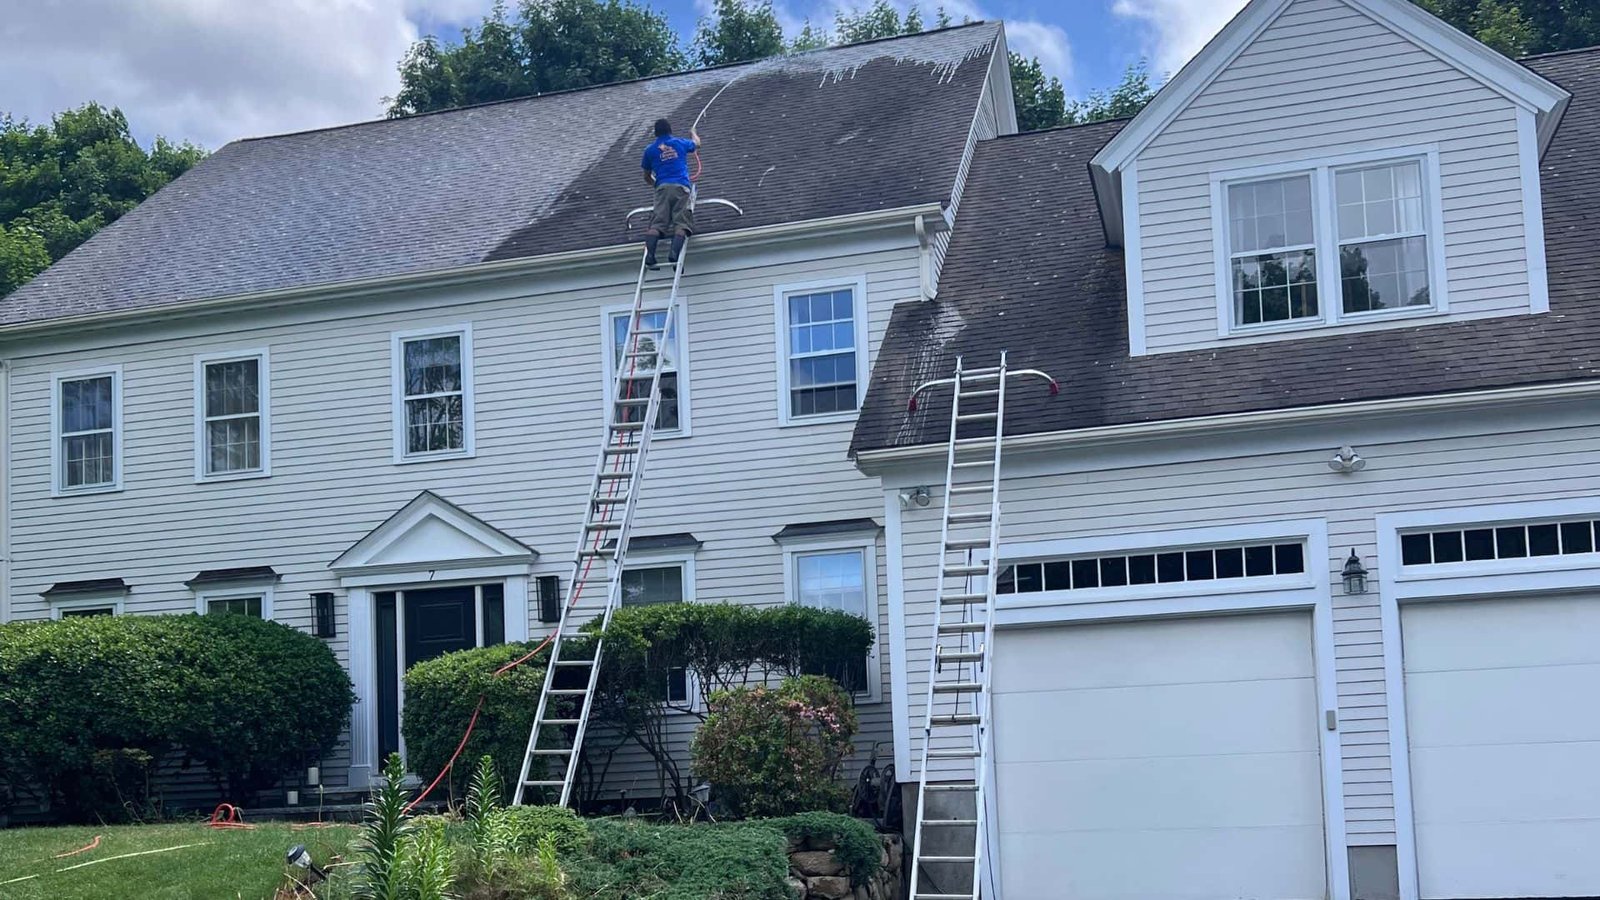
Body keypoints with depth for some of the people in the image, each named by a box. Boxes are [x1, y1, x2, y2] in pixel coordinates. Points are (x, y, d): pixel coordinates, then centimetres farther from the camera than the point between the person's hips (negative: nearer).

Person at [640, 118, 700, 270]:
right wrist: (693, 133, 65)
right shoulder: (680, 143, 19)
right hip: (681, 187, 0)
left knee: (656, 224, -10)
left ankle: (649, 255, -30)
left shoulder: (650, 150, 18)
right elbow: (697, 144, 43)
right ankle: (674, 254, -33)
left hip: (662, 187, 1)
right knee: (681, 224, -12)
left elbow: (647, 176, 27)